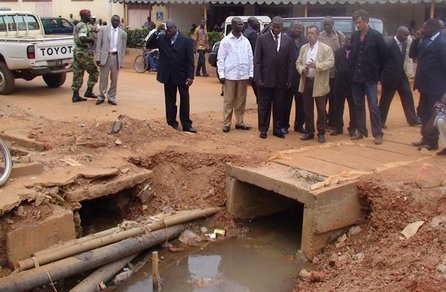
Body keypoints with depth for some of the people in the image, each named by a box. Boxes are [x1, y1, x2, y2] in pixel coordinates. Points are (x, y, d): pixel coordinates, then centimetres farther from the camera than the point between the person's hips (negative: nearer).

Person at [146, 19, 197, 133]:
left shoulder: (186, 40, -7)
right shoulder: (161, 38, 0)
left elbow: (190, 60, -7)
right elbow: (148, 45, -1)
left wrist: (190, 76, -12)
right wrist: (156, 32, -13)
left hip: (182, 76, -2)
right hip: (168, 76, 2)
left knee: (185, 100, 4)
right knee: (170, 100, 9)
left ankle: (186, 124, 11)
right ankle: (172, 123, 19)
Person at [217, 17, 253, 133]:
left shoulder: (245, 41, 7)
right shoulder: (226, 40, -2)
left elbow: (250, 58, 9)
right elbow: (220, 59, -3)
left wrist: (251, 73, 4)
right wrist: (221, 74, -9)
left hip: (243, 75, 3)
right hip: (230, 75, -3)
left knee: (241, 100, 9)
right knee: (228, 100, 1)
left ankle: (240, 122, 18)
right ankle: (226, 123, 7)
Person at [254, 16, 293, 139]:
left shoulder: (288, 40, 6)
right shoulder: (262, 39, -2)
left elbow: (289, 61, 7)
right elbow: (257, 60, -3)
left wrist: (289, 78, 2)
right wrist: (258, 78, -9)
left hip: (281, 80, 2)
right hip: (265, 78, -2)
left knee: (279, 106, 9)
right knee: (264, 106, 6)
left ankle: (277, 129, 20)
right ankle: (263, 129, 16)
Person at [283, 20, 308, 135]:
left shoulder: (305, 40, 8)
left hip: (302, 76, 4)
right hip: (288, 75, -3)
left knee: (301, 102, 9)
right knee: (286, 102, 6)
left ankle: (299, 124, 20)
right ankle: (284, 125, 16)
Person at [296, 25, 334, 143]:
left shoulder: (326, 48, -5)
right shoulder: (303, 48, 12)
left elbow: (330, 63, -14)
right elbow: (298, 62, 11)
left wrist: (316, 65, -25)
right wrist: (302, 69, -10)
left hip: (319, 83, -5)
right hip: (306, 82, 5)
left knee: (321, 110, 1)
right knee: (307, 109, 10)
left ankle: (321, 133, 10)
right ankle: (309, 132, 20)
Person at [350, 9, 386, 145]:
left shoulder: (376, 36, -7)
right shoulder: (354, 36, 5)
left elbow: (383, 55, -3)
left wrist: (376, 71, 1)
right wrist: (353, 71, 3)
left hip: (370, 77, -5)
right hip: (356, 77, 5)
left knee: (373, 107, -3)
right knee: (358, 105, 10)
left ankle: (378, 134, 3)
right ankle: (361, 131, 20)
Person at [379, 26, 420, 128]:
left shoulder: (404, 43, 3)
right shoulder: (389, 45, -19)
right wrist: (381, 76, -6)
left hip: (401, 76, 7)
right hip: (390, 77, -7)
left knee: (408, 96, 8)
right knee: (385, 100, 4)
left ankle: (412, 119, 18)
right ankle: (381, 121, 18)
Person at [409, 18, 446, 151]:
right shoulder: (425, 41, 9)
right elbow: (413, 55, 10)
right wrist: (416, 39, -1)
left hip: (435, 87, -8)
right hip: (425, 85, 9)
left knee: (432, 115, 1)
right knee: (423, 113, 16)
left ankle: (432, 142, 11)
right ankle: (426, 138, 29)